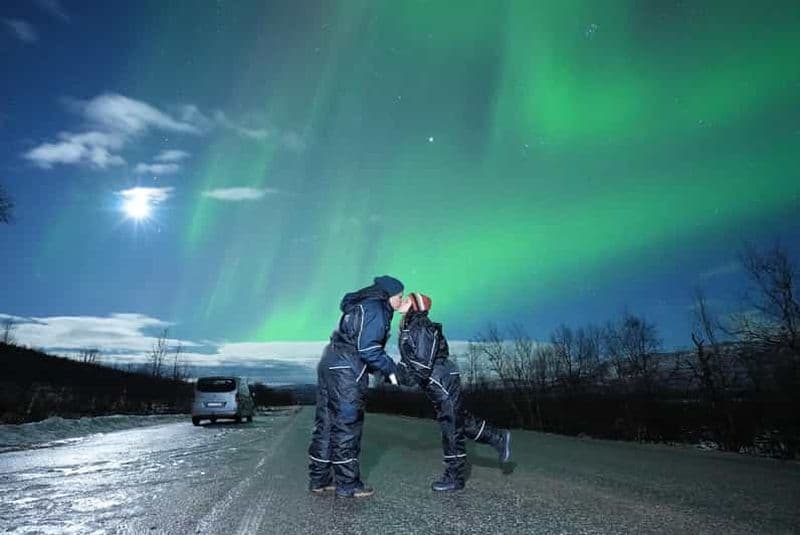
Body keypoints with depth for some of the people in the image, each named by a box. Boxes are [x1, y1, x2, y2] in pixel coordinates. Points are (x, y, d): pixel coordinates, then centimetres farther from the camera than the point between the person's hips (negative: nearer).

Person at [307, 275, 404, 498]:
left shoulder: (363, 306, 20)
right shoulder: (375, 309, -10)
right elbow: (368, 348, -19)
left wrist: (385, 367, 14)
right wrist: (391, 369, -9)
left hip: (330, 364, 10)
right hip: (346, 371, -10)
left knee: (326, 424, 13)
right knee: (347, 426, -1)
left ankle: (319, 479, 24)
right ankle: (347, 484, 10)